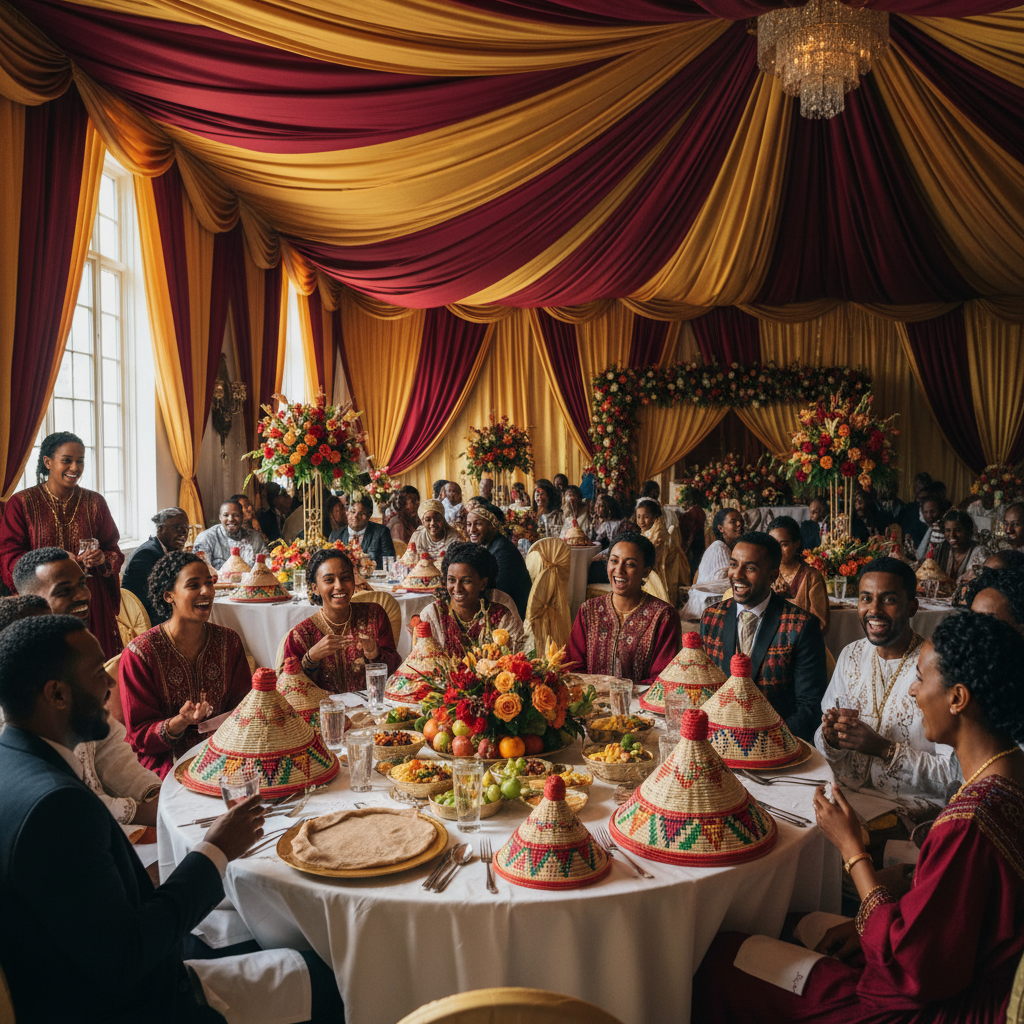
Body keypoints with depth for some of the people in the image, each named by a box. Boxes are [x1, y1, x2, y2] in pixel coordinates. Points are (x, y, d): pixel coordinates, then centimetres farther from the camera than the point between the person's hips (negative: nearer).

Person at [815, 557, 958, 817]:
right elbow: (821, 736, 11)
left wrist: (885, 749, -23)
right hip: (847, 794, 6)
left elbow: (953, 776, -14)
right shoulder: (851, 655, 6)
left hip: (910, 807, -6)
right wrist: (830, 737, -11)